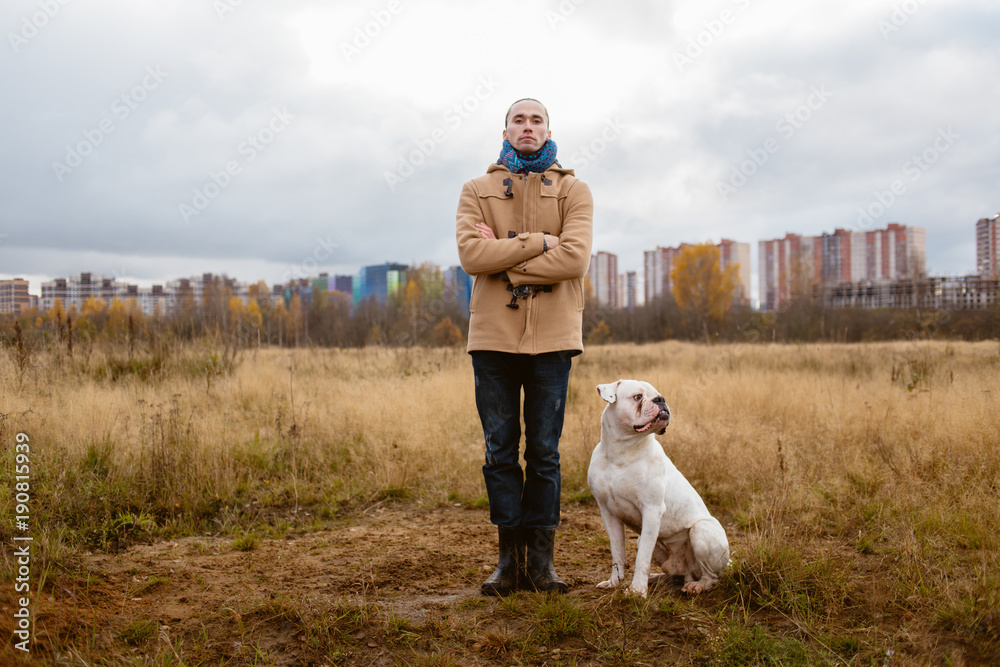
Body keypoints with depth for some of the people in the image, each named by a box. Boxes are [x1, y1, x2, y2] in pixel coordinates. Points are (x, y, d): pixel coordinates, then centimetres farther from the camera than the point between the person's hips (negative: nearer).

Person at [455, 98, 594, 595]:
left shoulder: (573, 190, 8)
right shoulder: (477, 190, 11)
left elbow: (575, 258, -10)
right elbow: (470, 254, -7)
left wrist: (502, 257, -9)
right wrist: (539, 242, -11)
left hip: (551, 334, -1)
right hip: (493, 335, 1)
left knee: (544, 452, 4)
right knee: (500, 451, 4)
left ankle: (541, 558, 13)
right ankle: (510, 556, 14)